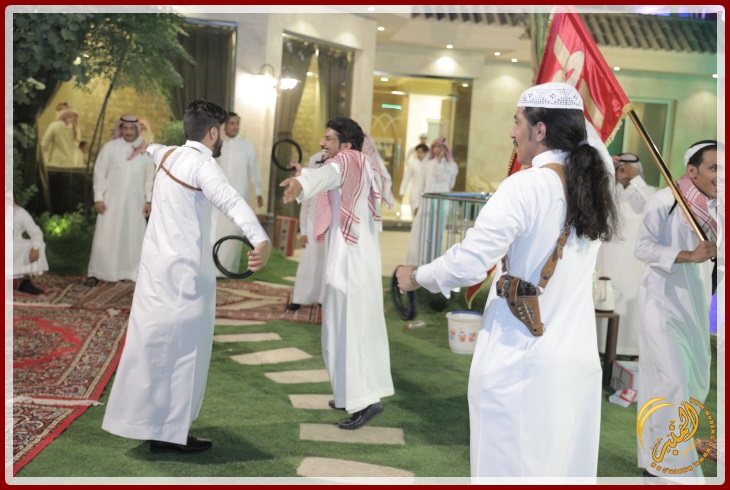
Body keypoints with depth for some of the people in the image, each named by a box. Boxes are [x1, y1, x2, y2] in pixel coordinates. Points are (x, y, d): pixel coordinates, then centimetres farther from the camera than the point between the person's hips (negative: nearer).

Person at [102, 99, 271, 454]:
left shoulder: (169, 155, 12)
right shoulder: (201, 163, -15)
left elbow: (154, 149, 40)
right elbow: (231, 201, -35)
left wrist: (147, 147, 66)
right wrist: (262, 241, -51)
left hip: (159, 265, 9)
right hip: (183, 271, -9)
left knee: (158, 344, 16)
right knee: (181, 348, -1)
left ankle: (152, 421, 28)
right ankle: (170, 433, 7)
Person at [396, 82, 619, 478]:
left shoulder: (526, 186, -15)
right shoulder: (592, 185, 3)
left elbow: (467, 264, -19)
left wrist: (415, 277, -2)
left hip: (521, 360, -6)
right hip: (580, 357, 7)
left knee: (511, 465, 6)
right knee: (568, 462, 15)